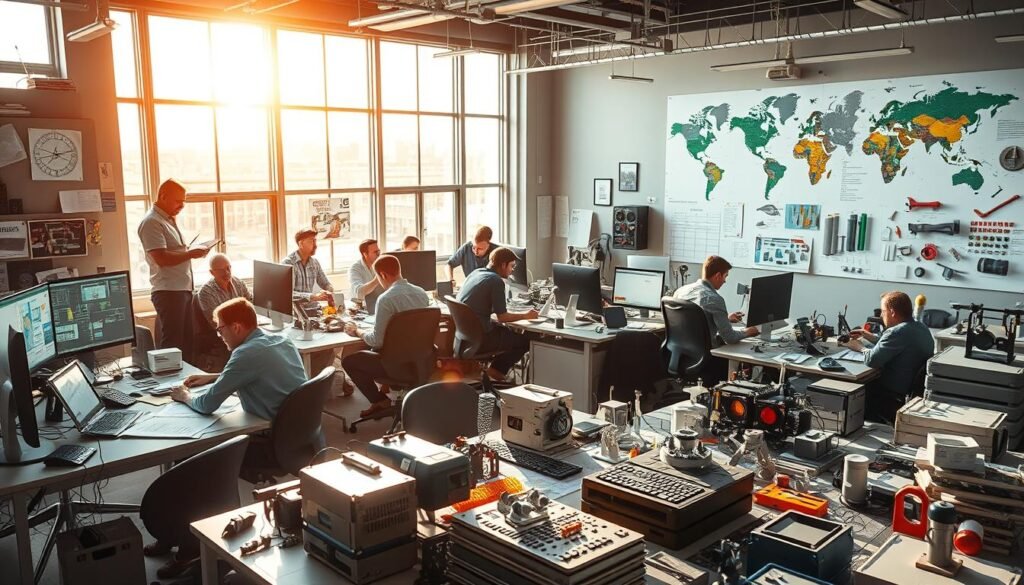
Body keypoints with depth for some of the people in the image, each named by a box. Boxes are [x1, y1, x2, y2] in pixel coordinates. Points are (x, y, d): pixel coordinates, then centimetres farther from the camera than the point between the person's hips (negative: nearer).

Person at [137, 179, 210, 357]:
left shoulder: (169, 220, 19)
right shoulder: (151, 222, -12)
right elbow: (161, 258, -22)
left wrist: (194, 251, 10)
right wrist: (190, 254, -14)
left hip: (183, 289, 10)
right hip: (168, 291, -10)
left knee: (186, 340, 13)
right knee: (172, 344, -6)